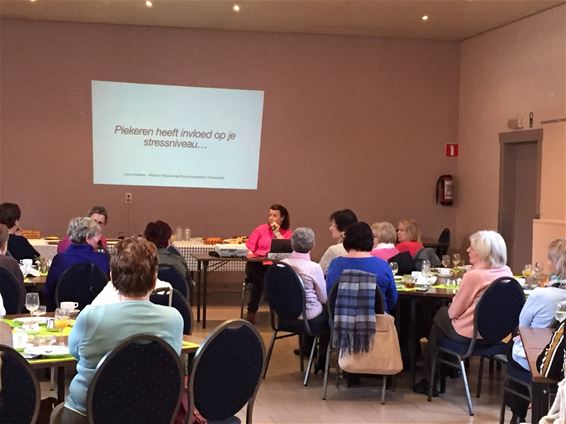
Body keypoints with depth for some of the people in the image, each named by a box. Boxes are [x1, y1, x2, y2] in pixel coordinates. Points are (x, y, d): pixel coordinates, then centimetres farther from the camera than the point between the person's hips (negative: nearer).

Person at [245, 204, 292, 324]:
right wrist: (250, 253, -9)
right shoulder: (261, 229, 20)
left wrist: (277, 233, -1)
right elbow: (249, 247, 14)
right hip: (257, 265, 1)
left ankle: (251, 312, -28)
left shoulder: (288, 233, 15)